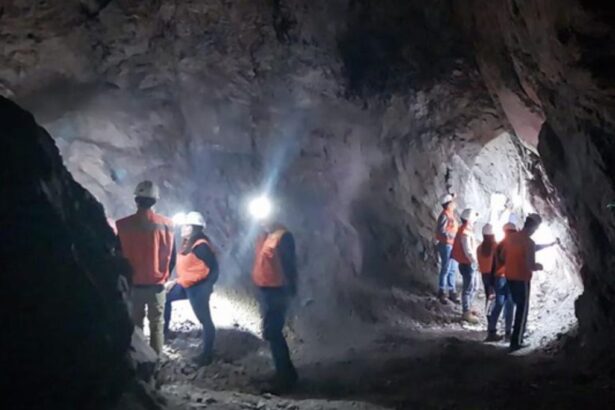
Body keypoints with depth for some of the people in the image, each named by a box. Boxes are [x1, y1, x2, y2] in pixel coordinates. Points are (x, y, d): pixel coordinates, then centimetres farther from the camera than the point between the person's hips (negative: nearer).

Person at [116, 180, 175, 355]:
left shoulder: (123, 225, -9)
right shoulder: (166, 225, -7)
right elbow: (171, 257, -1)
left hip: (133, 284, 0)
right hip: (157, 284, 0)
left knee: (135, 324, 12)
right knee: (156, 324, 11)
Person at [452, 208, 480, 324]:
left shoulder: (466, 230, 9)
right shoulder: (465, 233, -22)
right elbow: (468, 251, -24)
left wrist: (475, 262, 13)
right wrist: (476, 262, -18)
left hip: (469, 264, 10)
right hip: (466, 264, -10)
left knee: (473, 288, 20)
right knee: (468, 289, -2)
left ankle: (468, 309, 31)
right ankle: (466, 313, 6)